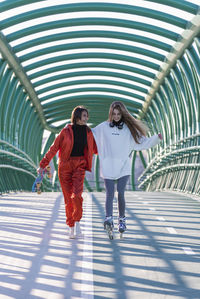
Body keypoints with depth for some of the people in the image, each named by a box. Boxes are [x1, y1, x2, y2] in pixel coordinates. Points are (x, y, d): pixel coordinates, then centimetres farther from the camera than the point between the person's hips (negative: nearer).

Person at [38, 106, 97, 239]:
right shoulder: (66, 131, -3)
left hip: (79, 166, 1)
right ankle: (71, 227, 15)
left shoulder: (88, 132, 6)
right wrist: (43, 165, -3)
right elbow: (54, 148, -1)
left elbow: (95, 149, 19)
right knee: (68, 199, 0)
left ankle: (77, 222, 0)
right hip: (65, 165, -1)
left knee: (76, 195, -20)